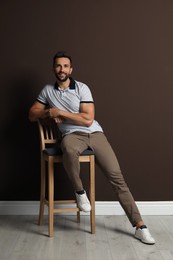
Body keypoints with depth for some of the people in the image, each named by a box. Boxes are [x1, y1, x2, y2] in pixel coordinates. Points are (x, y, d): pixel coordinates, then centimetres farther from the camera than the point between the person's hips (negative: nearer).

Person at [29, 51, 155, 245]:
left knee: (116, 176, -12)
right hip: (72, 135, 0)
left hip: (94, 133, 0)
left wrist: (60, 112, -10)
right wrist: (49, 112, -5)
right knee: (69, 149, -41)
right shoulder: (47, 90, 10)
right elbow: (32, 115, 15)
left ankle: (139, 226, -8)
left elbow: (87, 119, -9)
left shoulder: (82, 88, 0)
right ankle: (79, 191, -13)